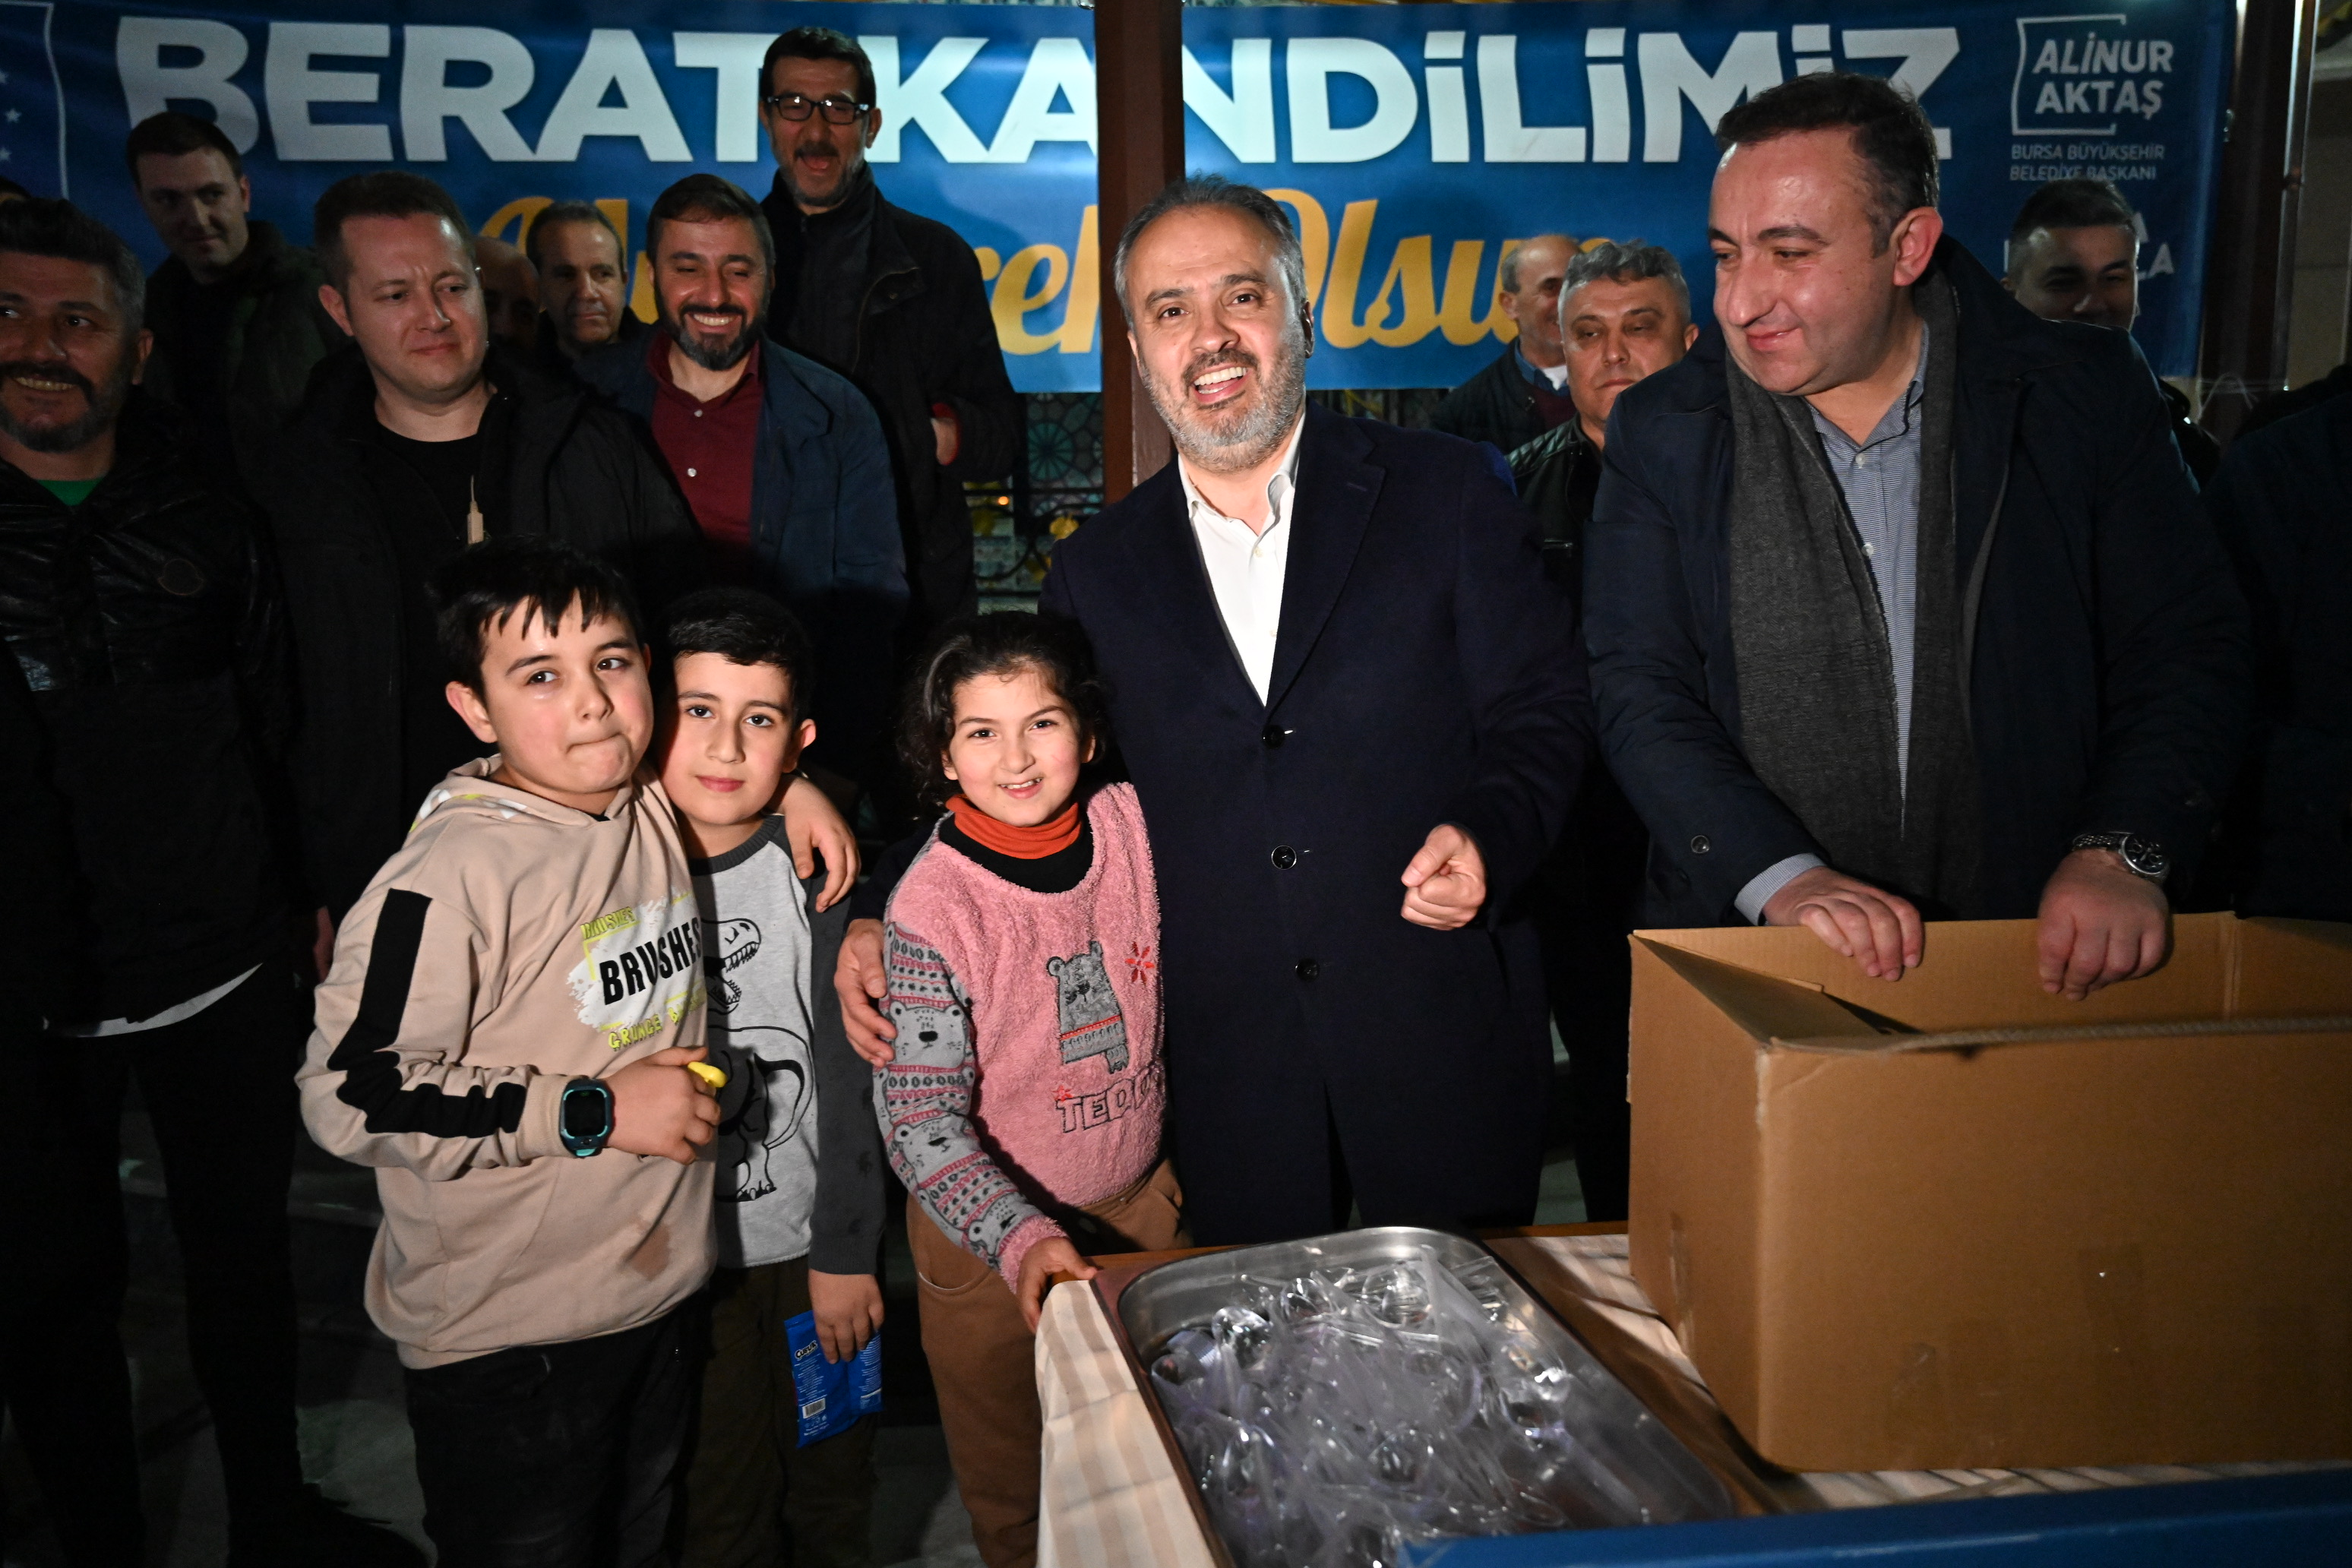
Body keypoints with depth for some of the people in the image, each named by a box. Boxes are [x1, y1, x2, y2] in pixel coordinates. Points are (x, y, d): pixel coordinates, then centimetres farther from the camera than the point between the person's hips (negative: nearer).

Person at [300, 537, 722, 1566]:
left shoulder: (658, 812, -2)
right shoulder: (453, 877, -24)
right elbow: (348, 1095, -24)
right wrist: (590, 1112, -23)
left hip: (663, 1287, 7)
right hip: (507, 1337, -6)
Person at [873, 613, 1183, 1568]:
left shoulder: (1131, 825, -11)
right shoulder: (932, 907, -23)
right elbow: (919, 1119, -22)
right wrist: (1022, 1238, -31)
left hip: (1142, 1201, 4)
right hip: (989, 1229, -3)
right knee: (1013, 1491, 19)